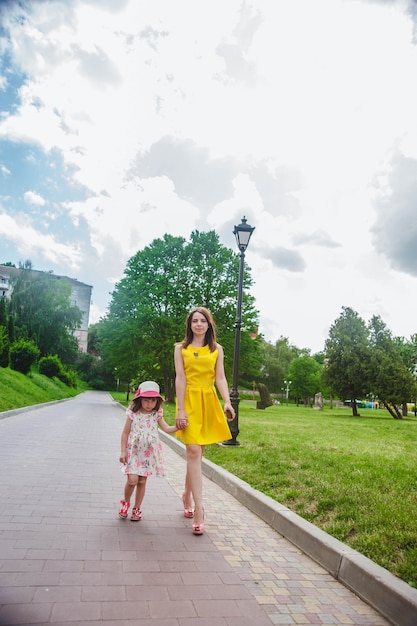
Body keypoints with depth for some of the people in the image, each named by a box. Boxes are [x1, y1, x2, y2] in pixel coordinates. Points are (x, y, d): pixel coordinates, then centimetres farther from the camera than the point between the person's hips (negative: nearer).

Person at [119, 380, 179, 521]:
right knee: (132, 480, -10)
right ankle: (125, 502, 19)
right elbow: (125, 433, 0)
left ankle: (136, 508, 25)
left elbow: (166, 428, 0)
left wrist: (177, 427, -19)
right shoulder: (133, 414, -6)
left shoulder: (157, 415, 0)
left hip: (149, 452, 2)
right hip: (133, 450, -2)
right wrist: (123, 451, -2)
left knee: (142, 481, 8)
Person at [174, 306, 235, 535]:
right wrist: (180, 410, -10)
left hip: (209, 401, 3)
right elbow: (180, 379, -3)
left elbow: (220, 378, 4)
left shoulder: (216, 349, 10)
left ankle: (187, 495, 29)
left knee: (197, 452, 9)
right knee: (194, 451, -11)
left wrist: (227, 402, -12)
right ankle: (198, 509, -9)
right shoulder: (181, 348, 4)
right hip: (189, 400, -3)